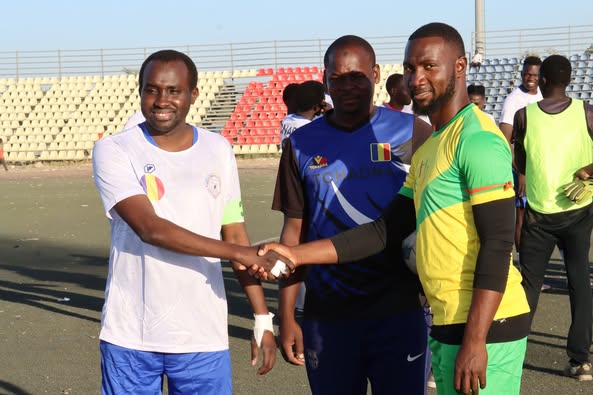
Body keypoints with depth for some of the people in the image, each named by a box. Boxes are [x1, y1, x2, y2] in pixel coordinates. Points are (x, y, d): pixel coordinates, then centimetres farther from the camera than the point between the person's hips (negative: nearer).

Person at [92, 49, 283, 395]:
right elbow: (149, 228, -16)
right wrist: (236, 252, -20)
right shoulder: (114, 152, -4)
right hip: (130, 337, -2)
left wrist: (263, 319, 4)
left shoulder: (218, 150, 6)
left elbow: (235, 233, 8)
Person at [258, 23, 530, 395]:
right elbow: (386, 231, 14)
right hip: (448, 322, 9)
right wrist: (296, 254, 8)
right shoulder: (429, 149, 17)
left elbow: (497, 246, -18)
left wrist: (475, 340, -22)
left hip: (483, 323, -9)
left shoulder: (477, 138, -12)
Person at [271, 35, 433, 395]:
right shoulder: (302, 144, 4)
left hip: (400, 313, -1)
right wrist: (286, 316, 4)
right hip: (326, 317, 2)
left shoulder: (414, 133, -2)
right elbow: (295, 231, 7)